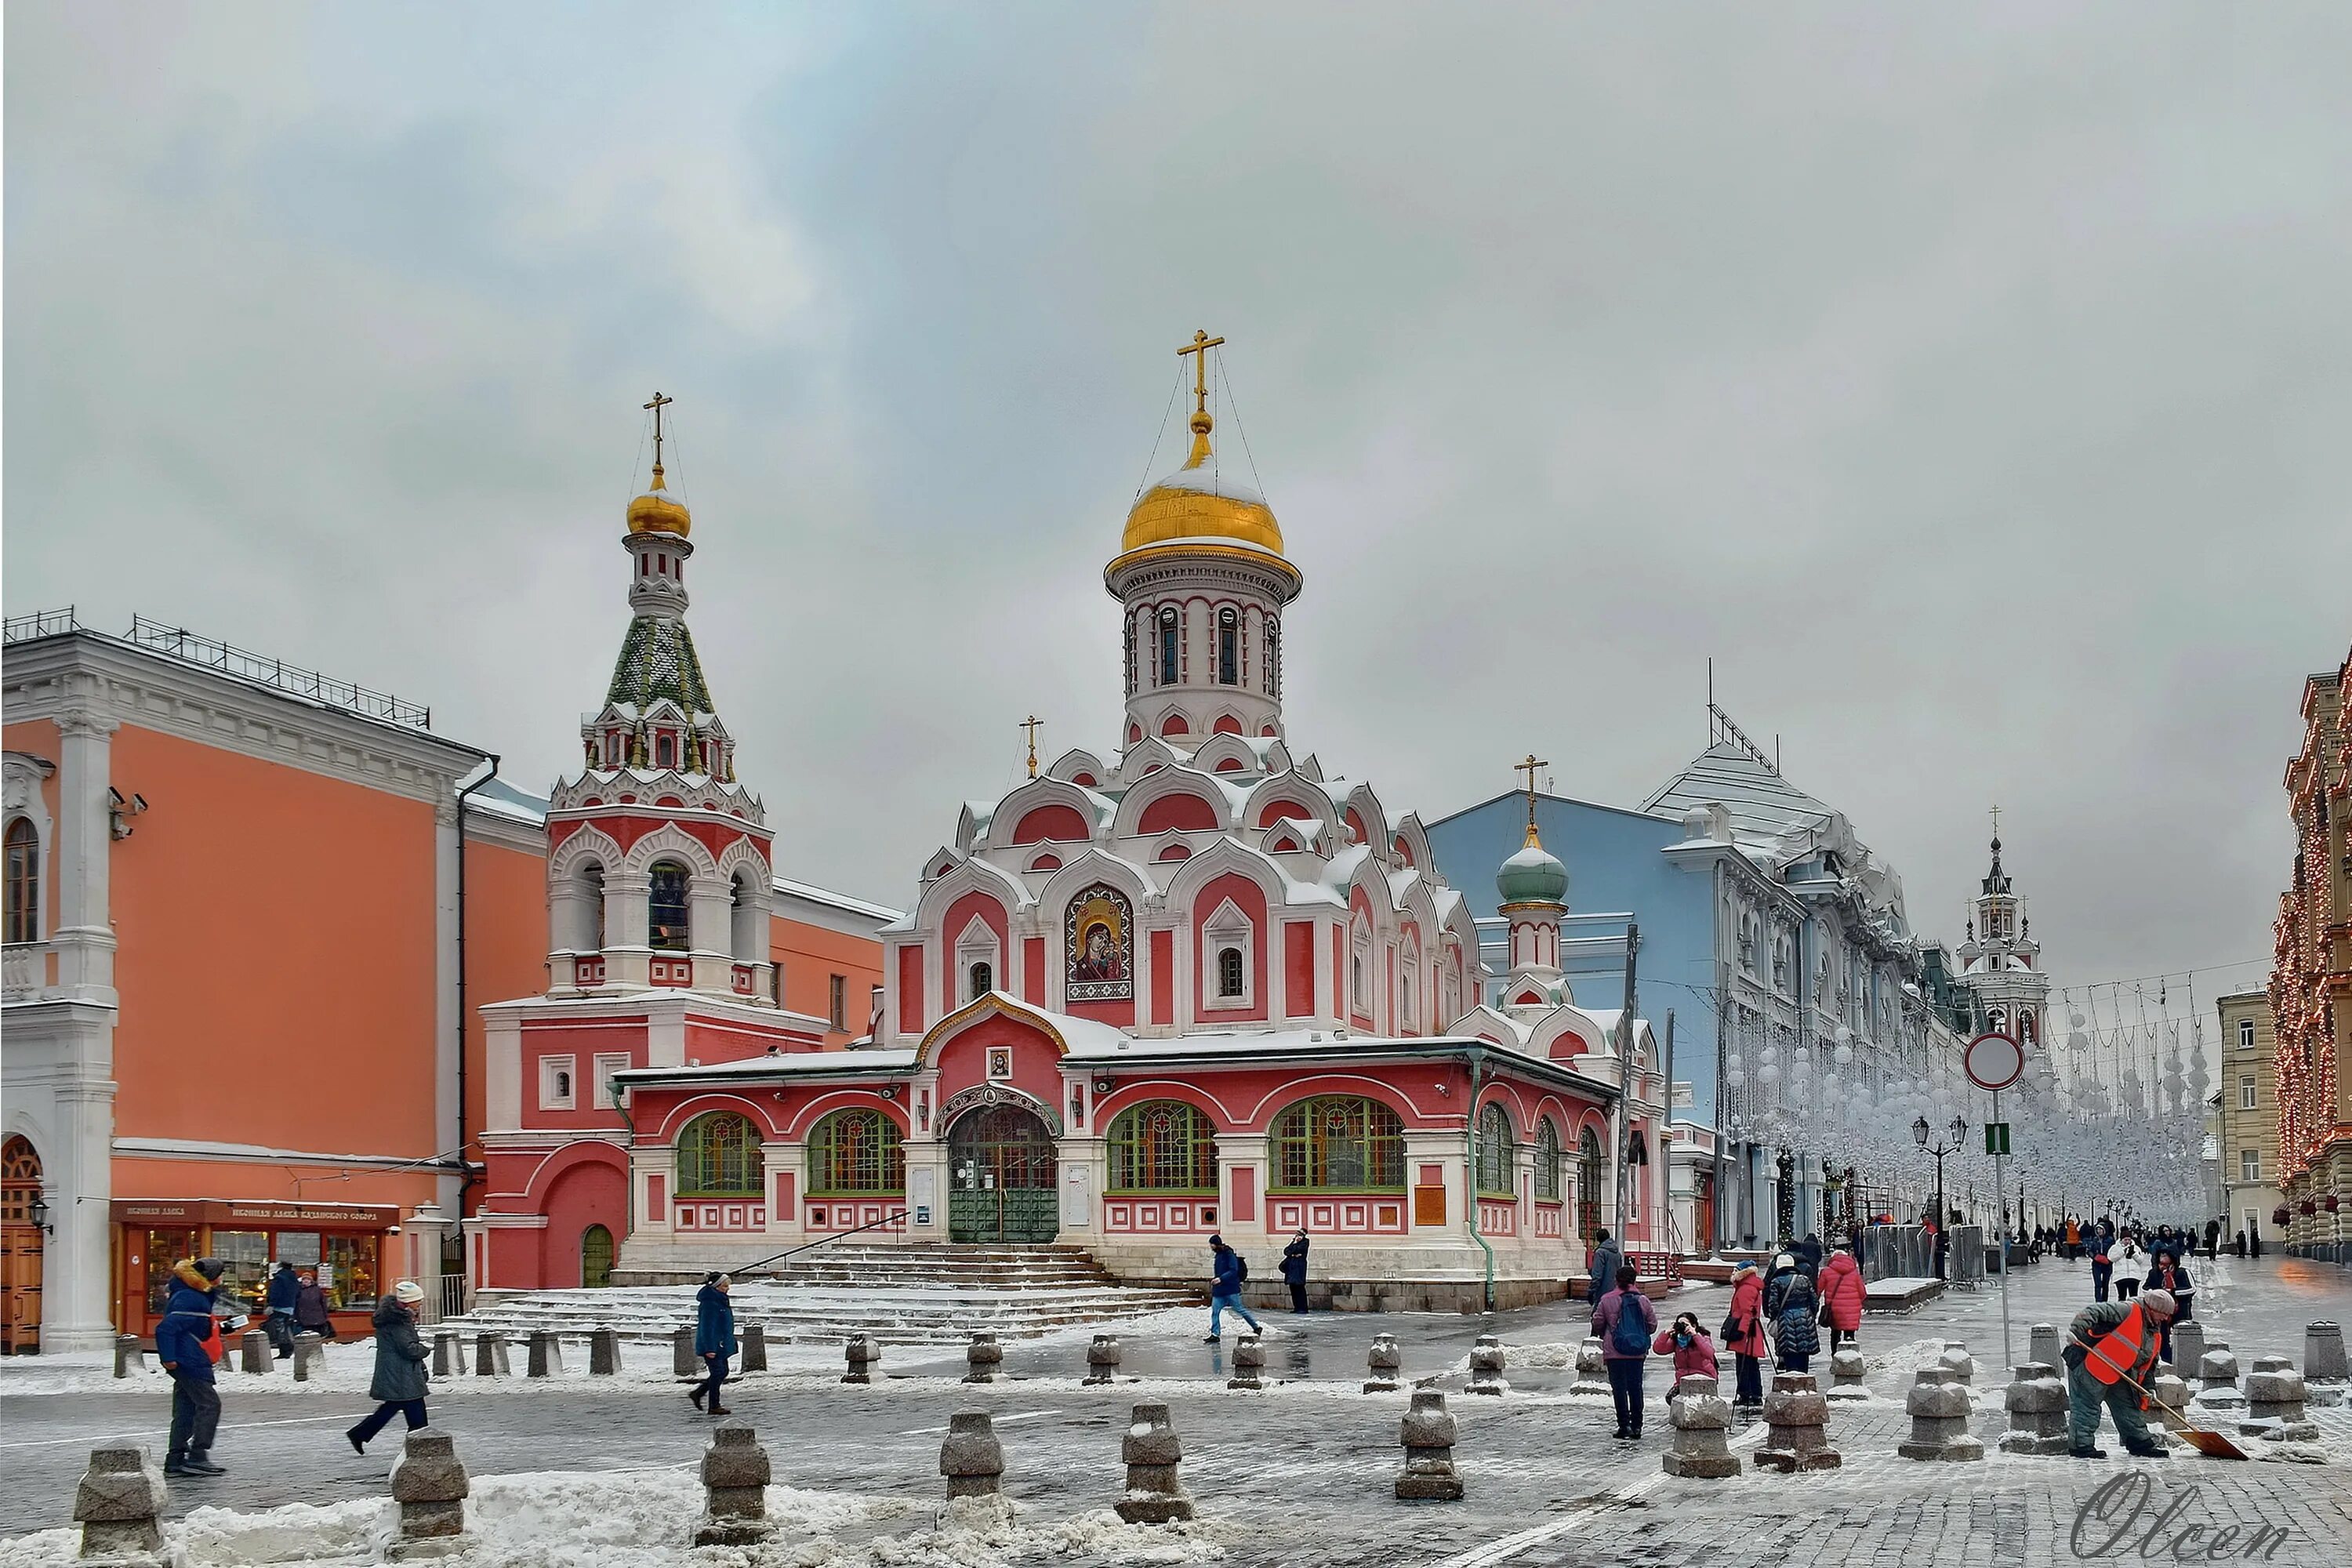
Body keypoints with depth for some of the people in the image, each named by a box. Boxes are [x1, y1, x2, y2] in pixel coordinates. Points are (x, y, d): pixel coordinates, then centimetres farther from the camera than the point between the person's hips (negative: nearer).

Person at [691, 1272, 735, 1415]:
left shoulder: (720, 1300, 13)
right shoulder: (709, 1303, -19)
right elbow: (707, 1327, -23)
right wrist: (709, 1349, -25)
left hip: (720, 1345, 10)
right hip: (712, 1345, -10)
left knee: (723, 1372, 14)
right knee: (718, 1372, -4)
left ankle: (698, 1393, 24)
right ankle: (714, 1406, 5)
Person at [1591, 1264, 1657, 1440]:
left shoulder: (1607, 1300, -6)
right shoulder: (1643, 1300, 0)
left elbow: (1597, 1323, 1)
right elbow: (1652, 1324, 5)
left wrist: (1604, 1336, 22)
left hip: (1614, 1352, -3)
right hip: (1638, 1353, 3)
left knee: (1619, 1388, 2)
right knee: (1636, 1388, 11)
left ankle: (1624, 1425, -3)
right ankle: (1637, 1426, 12)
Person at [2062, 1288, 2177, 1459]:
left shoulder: (2155, 1334, 15)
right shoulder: (2127, 1311, -14)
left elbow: (2150, 1363, 24)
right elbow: (2093, 1312, -24)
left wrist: (2148, 1387, 13)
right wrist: (2076, 1330, -36)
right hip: (2090, 1365, -9)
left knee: (2128, 1408, 13)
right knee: (2086, 1406, -8)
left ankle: (2141, 1444, 23)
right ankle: (2081, 1445, -6)